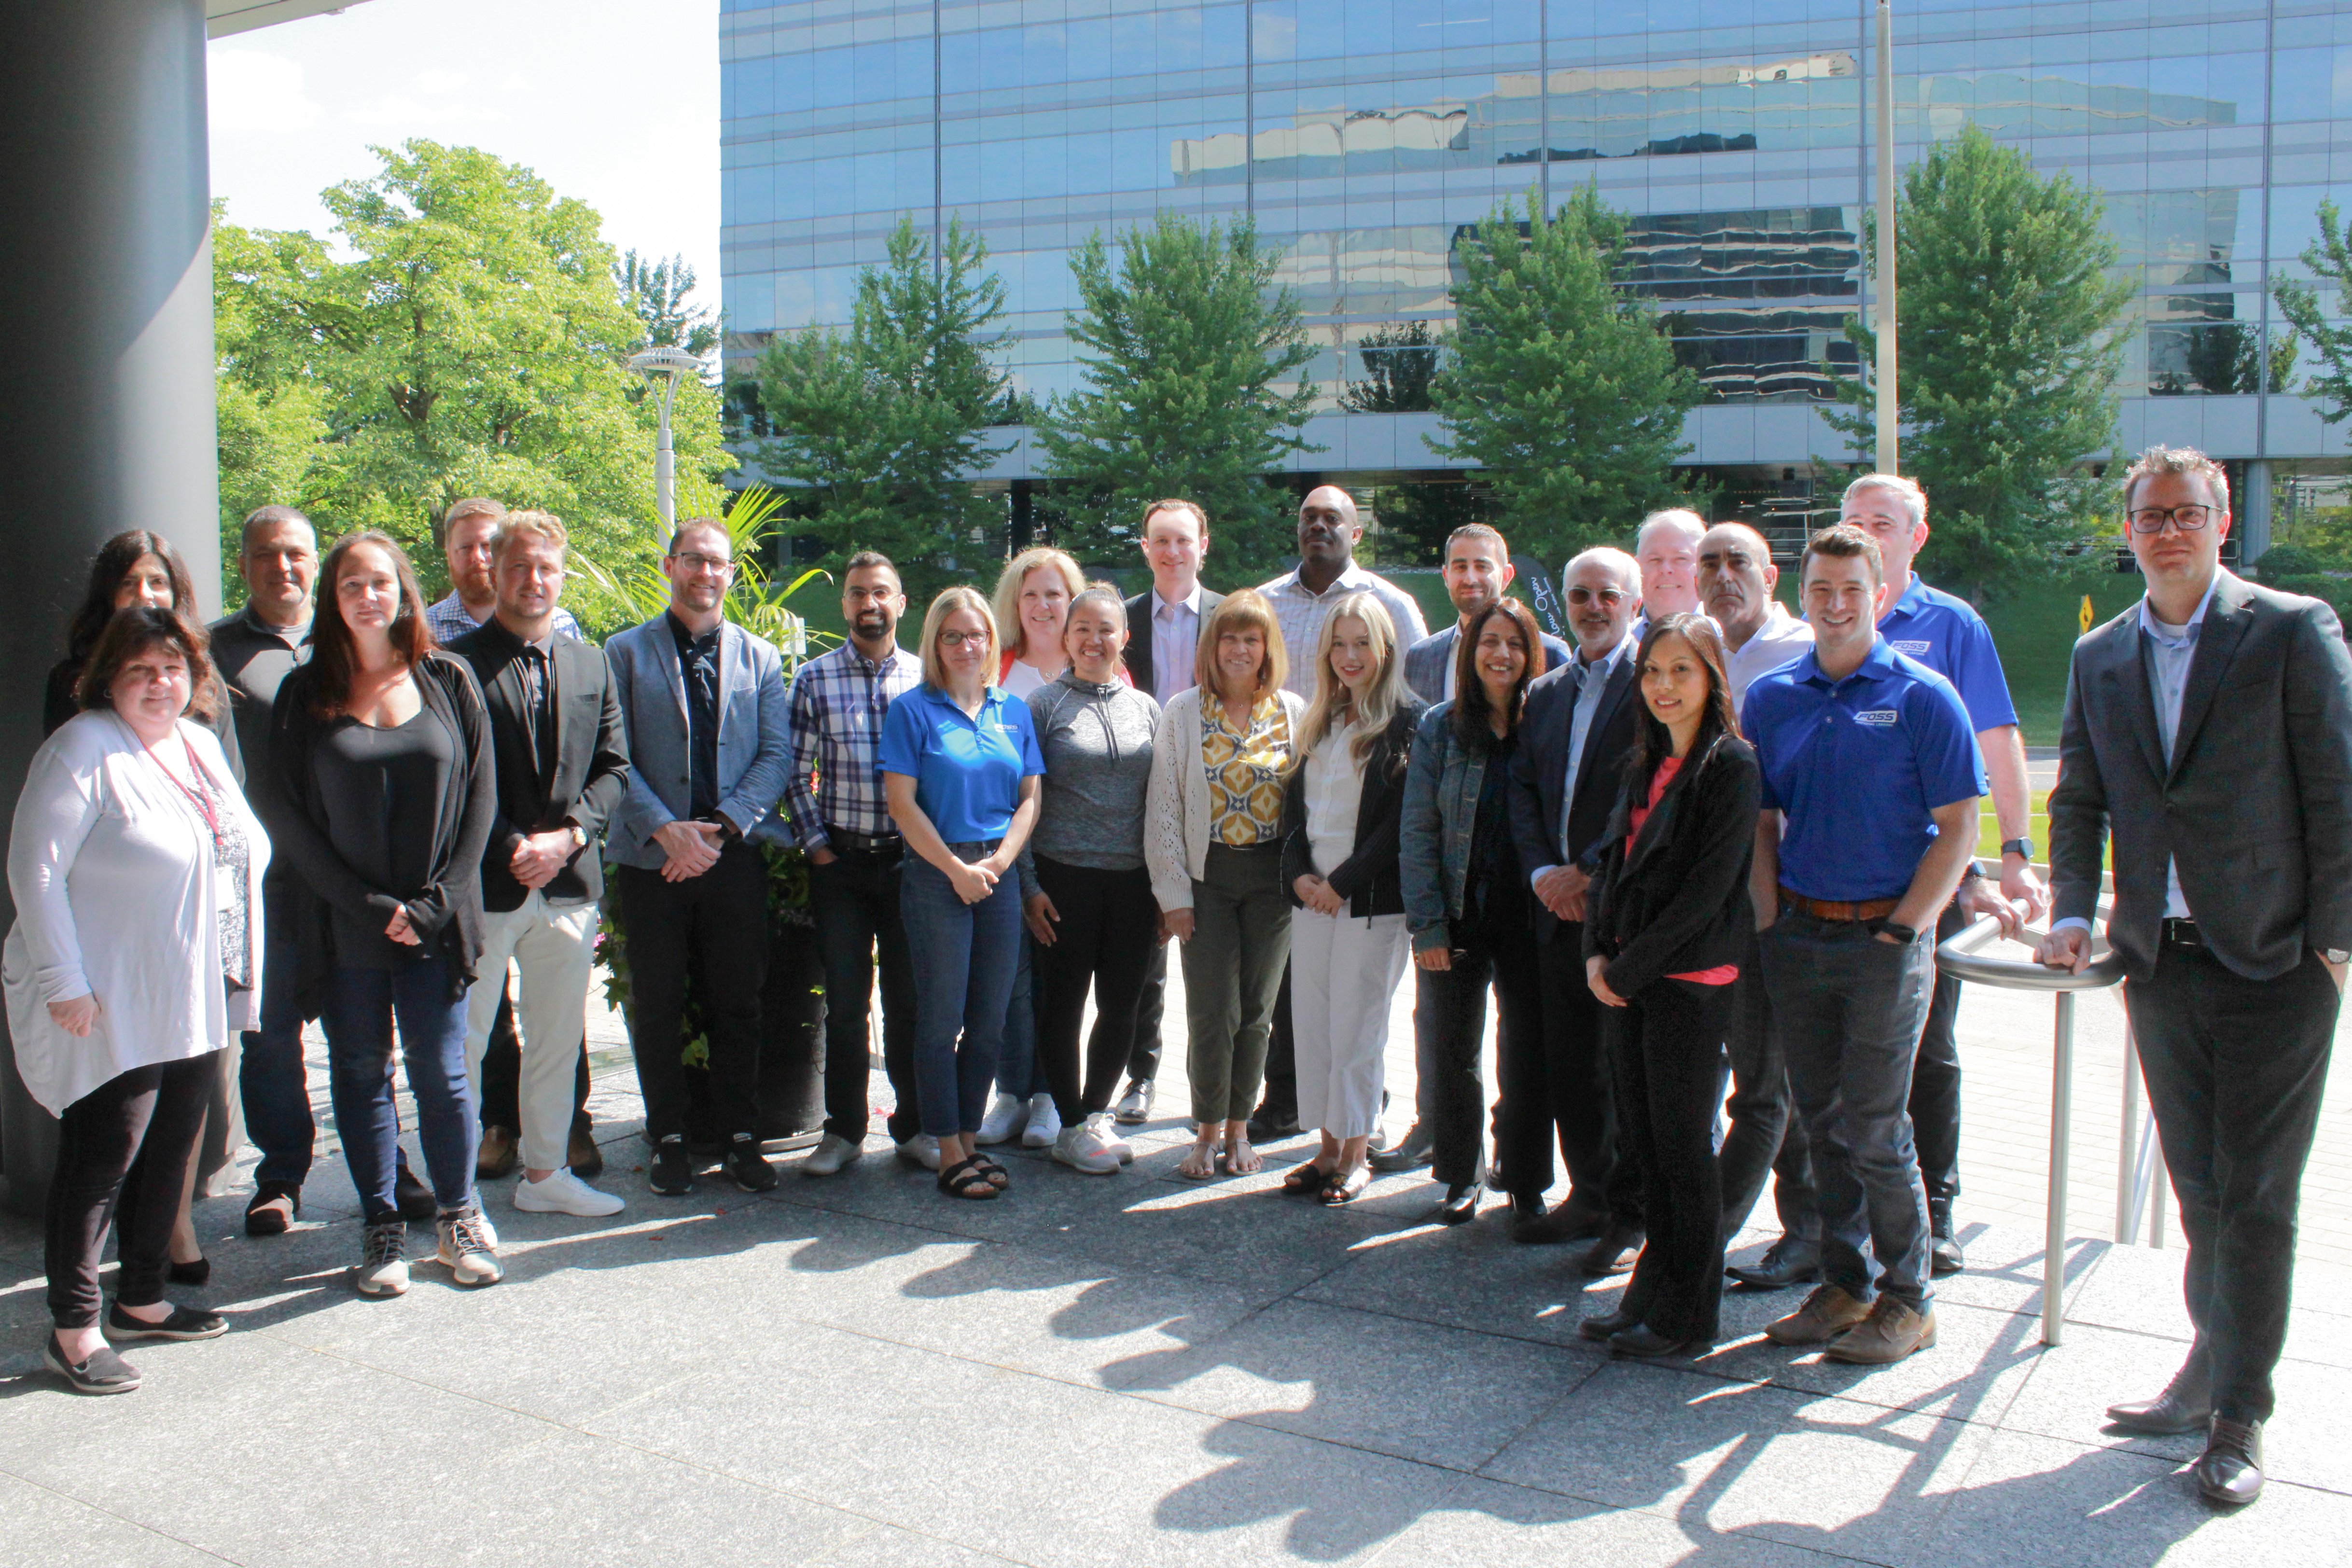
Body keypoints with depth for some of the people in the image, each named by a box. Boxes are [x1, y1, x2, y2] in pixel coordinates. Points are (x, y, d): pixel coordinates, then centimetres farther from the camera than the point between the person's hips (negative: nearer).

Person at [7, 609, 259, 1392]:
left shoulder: (202, 743, 12)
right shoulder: (83, 748, -12)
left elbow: (243, 852, 19)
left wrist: (238, 976, 16)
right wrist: (64, 982, -19)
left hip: (199, 1003, 8)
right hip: (114, 1007, -8)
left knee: (171, 1151, 15)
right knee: (101, 1159, -2)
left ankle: (141, 1300, 29)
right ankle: (73, 1328, 9)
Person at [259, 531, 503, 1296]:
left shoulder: (448, 681, 3)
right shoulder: (306, 693, 3)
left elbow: (479, 798, 2)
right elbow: (286, 814, 0)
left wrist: (435, 903, -7)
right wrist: (370, 906, -8)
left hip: (435, 921, 0)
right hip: (343, 925, 1)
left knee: (441, 1072, 1)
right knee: (361, 1074, 7)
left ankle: (458, 1219, 17)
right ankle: (382, 1230, 18)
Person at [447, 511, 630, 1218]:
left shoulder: (590, 665, 12)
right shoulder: (458, 664, -5)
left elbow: (613, 767, 9)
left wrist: (569, 835, -6)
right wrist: (511, 849, -13)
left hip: (569, 881, 5)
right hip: (485, 885, -5)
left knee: (559, 1038, 13)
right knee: (463, 1041, 2)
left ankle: (545, 1172, 26)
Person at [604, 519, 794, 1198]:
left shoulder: (759, 657, 9)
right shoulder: (626, 652, 4)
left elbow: (777, 754, 1)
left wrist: (721, 828, -12)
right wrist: (665, 829, -15)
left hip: (735, 856, 1)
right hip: (650, 858, -1)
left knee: (738, 1005, 6)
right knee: (657, 1008, 6)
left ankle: (739, 1137, 18)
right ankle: (669, 1139, 19)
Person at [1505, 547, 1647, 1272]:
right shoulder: (1544, 693, 16)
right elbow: (1523, 793, 11)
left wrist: (1587, 871, -14)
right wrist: (1543, 873, -5)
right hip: (1559, 907, 6)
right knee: (1569, 1068, 12)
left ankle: (1634, 1218, 11)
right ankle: (1591, 1197, 26)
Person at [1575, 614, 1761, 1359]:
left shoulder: (1731, 766, -10)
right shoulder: (1647, 765, 14)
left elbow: (1708, 886, -16)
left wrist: (1630, 966, -13)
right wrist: (1597, 954, 2)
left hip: (1690, 980, -7)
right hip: (1628, 979, 7)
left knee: (1683, 1146, 1)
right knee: (1645, 1143, 12)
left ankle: (1689, 1317, 13)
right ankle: (1651, 1298, 23)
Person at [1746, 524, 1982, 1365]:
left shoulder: (1922, 698, -4)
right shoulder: (1769, 698, 7)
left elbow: (1957, 829, -5)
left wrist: (1900, 929, -11)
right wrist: (1771, 922, 3)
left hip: (1883, 939, -4)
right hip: (1796, 938, 4)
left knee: (1875, 1127, -2)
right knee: (1823, 1121, 11)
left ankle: (1907, 1299, 14)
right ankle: (1843, 1284, 24)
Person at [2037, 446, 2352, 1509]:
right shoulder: (2100, 656, 9)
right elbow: (2079, 802, 15)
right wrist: (2073, 912, 4)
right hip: (2160, 962, 5)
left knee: (2253, 1195, 1)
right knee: (2200, 1190, 15)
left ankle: (2238, 1419, 12)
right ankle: (2212, 1369, 31)